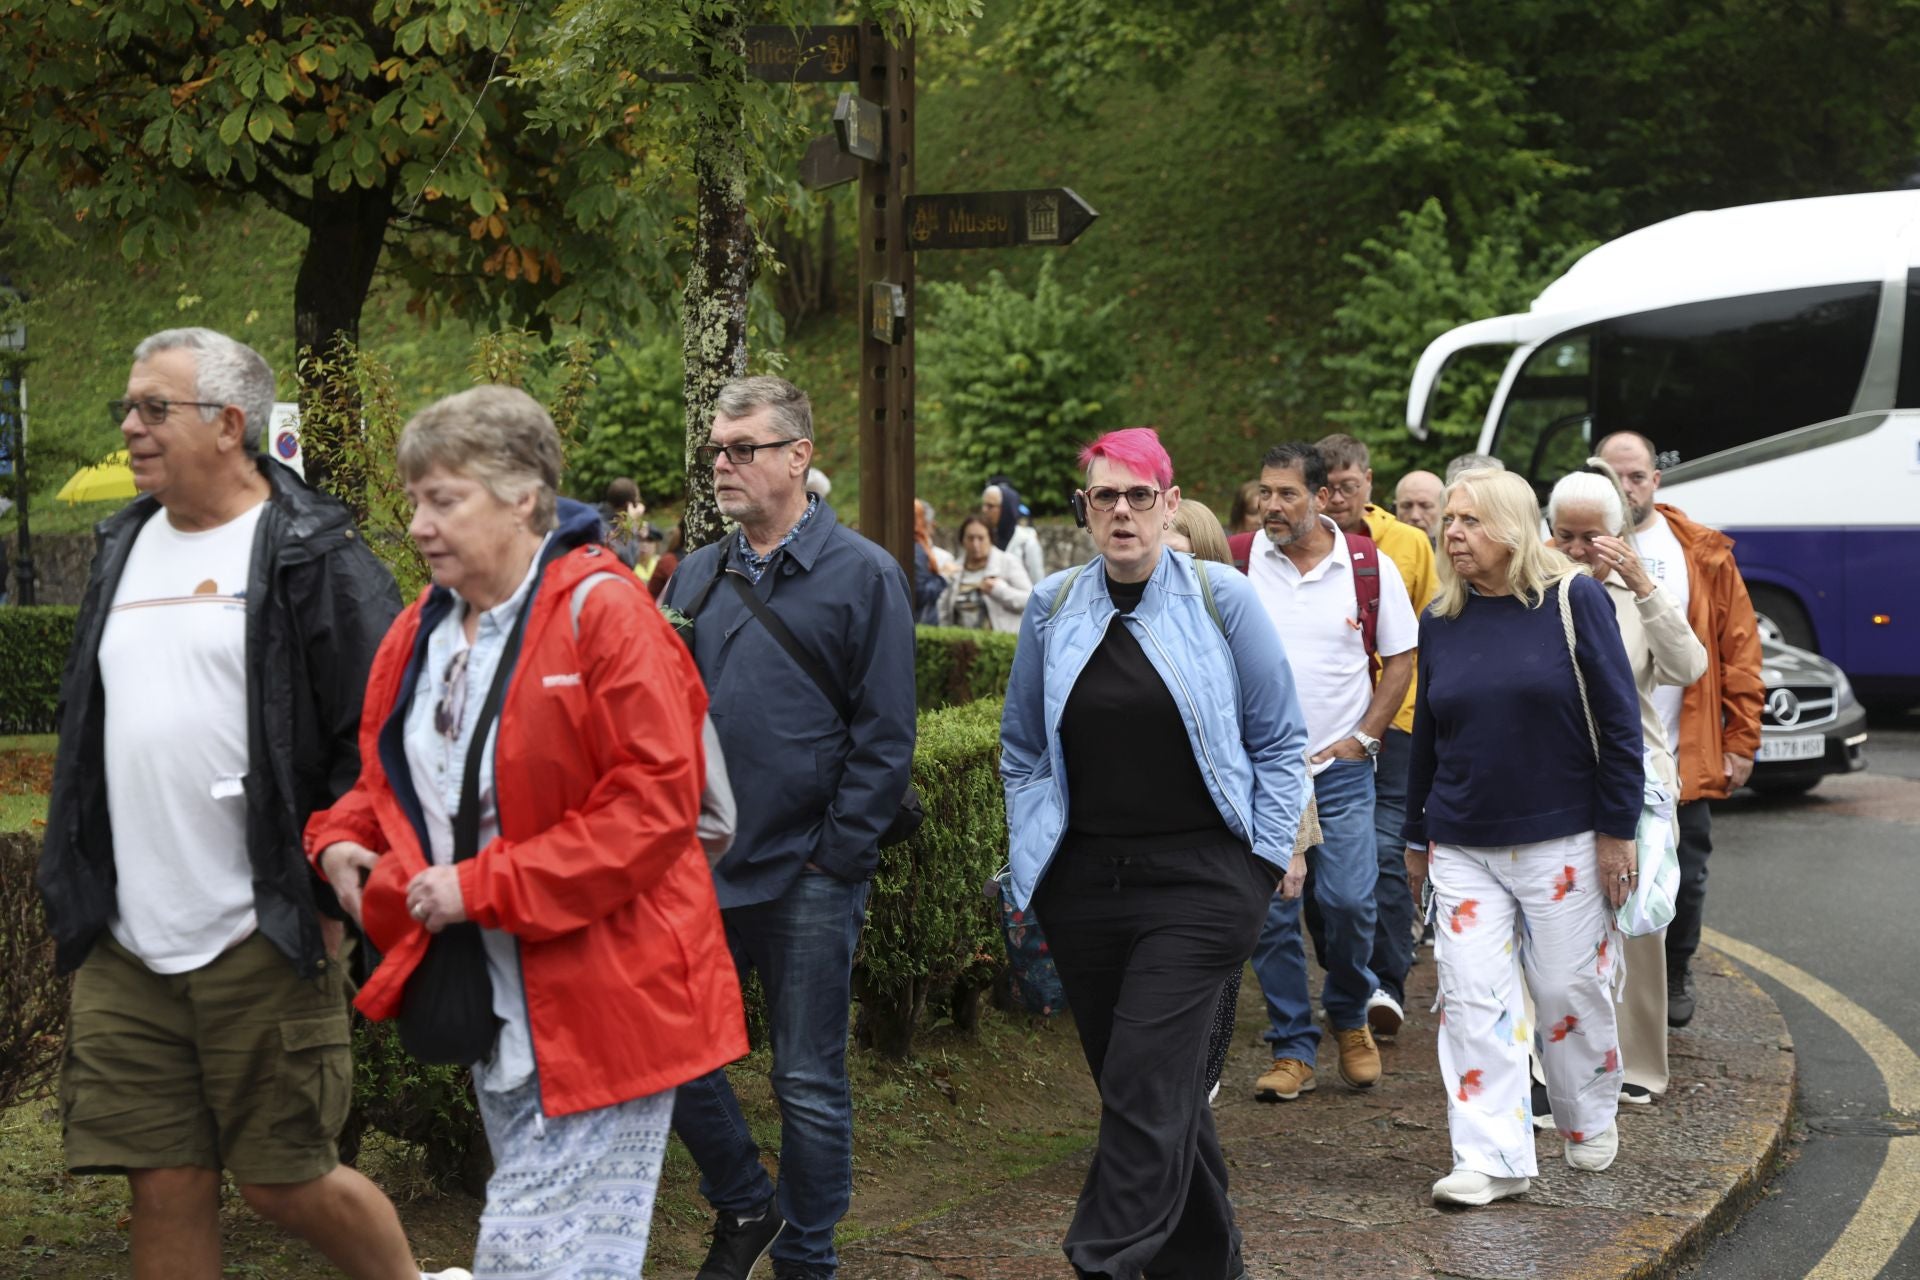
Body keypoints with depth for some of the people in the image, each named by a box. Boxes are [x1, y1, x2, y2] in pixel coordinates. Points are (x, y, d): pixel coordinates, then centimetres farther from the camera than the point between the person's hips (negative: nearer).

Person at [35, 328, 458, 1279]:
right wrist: (70, 893, 17)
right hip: (126, 945, 6)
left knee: (284, 1181, 1)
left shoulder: (311, 552, -6)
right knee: (165, 1189, 7)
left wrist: (328, 887, -12)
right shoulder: (125, 549, 15)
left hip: (263, 941, -6)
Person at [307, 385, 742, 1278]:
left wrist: (485, 887, -22)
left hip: (596, 1000, -8)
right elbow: (391, 776, 21)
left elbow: (656, 800, -22)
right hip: (495, 1007, 8)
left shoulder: (600, 613, -15)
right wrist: (344, 841, -2)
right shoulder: (422, 630, 8)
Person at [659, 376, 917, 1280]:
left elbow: (884, 737, -7)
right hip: (700, 868, 5)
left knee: (809, 1085, 4)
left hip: (807, 877, -5)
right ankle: (743, 1206, 28)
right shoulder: (698, 577, 10)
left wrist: (836, 858, -12)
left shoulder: (862, 576, -4)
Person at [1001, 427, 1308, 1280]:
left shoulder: (1221, 601, -2)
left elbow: (1278, 742, 3)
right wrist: (1031, 864, 11)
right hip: (1084, 883, 4)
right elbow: (1022, 748, 16)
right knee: (1151, 1084, 10)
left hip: (1196, 880, -4)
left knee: (1145, 1079, -14)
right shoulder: (1053, 608, 6)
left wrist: (1264, 859, -2)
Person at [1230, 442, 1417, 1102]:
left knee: (1348, 901, -6)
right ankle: (1292, 1048, 11)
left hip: (1340, 767, -1)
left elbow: (1400, 658, 7)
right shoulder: (1237, 561, -1)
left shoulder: (1370, 567, 0)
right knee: (1270, 911, 1)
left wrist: (1363, 737, -2)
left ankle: (1350, 1017, 21)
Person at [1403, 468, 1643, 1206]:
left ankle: (1591, 1122, 31)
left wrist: (1617, 829, -7)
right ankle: (1492, 1160, 0)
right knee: (1472, 1001, -4)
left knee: (1571, 991, 6)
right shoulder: (1441, 620, 6)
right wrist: (1416, 836, 17)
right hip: (1463, 849, 3)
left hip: (1561, 839, -3)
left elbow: (1618, 719, -5)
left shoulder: (1573, 600, -6)